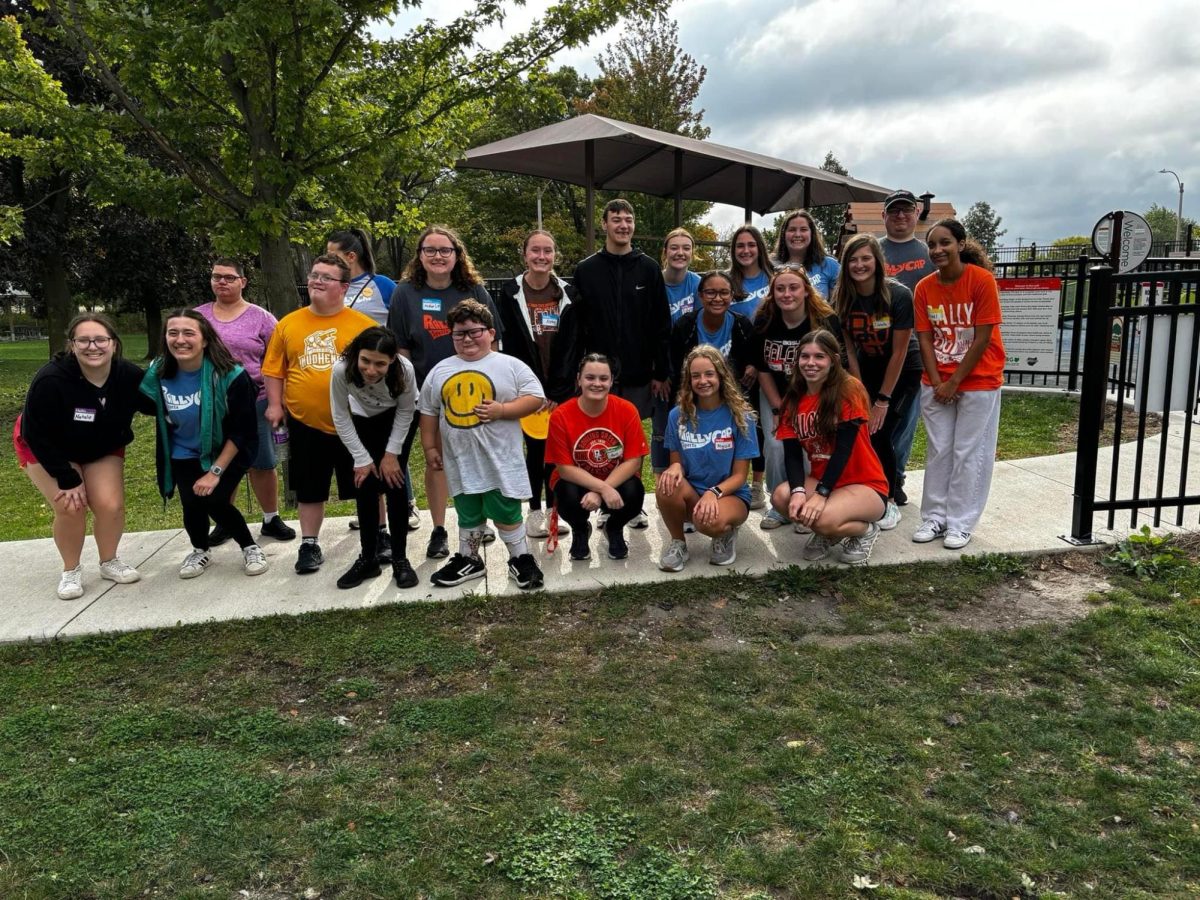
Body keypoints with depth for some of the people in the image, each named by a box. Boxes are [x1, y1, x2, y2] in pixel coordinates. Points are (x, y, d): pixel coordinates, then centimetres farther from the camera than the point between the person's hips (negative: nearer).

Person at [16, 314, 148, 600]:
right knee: (70, 507, -15)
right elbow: (39, 437, -24)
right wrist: (68, 480, -21)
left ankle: (109, 562, 17)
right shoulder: (50, 380, -34)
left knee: (111, 505, -11)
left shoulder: (129, 375, -26)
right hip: (46, 450, -3)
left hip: (103, 448, 3)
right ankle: (71, 571, 10)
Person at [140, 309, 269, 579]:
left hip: (227, 453, -3)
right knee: (192, 503, -12)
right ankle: (200, 550, 21)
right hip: (185, 456, 3)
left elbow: (242, 431, -18)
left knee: (214, 499, -21)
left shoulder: (230, 375, -24)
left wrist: (216, 471, -20)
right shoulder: (158, 374, -13)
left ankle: (250, 548, 6)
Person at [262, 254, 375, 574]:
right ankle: (309, 545, 25)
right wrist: (275, 404, 0)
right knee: (310, 489, 13)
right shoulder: (288, 324, 5)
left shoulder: (363, 324, -4)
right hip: (305, 423, 2)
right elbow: (275, 369, 9)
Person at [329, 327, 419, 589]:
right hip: (363, 419, 2)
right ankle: (368, 558, 12)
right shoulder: (342, 369, -36)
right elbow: (340, 417, -20)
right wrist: (362, 459, -18)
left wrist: (392, 453, -19)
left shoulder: (404, 369, -37)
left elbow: (405, 411, -18)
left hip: (395, 417, -1)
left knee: (393, 481, -11)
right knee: (364, 485, -2)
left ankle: (400, 559, -1)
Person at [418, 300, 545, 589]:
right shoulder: (439, 371, 8)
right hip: (461, 460, 4)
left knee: (506, 513, 2)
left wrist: (502, 410, -19)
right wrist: (430, 447, 11)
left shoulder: (510, 365, -4)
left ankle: (522, 560, 19)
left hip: (500, 460, -4)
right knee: (468, 515, 17)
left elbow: (536, 398, -8)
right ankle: (468, 560, 32)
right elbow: (429, 412, 14)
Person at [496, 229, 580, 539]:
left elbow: (570, 346, -2)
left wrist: (555, 392, -8)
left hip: (560, 388, 2)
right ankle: (534, 511, 13)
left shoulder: (568, 293, 2)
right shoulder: (511, 293, -1)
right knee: (535, 447, 2)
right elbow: (511, 346, -4)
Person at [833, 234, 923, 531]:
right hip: (867, 369, 4)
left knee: (880, 433, -13)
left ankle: (889, 502, 6)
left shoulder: (899, 295, -23)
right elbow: (849, 350, -7)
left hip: (903, 372, -3)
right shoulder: (841, 298, -12)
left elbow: (899, 353, -19)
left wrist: (882, 400, -17)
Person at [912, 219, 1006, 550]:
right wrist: (937, 383, -8)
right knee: (938, 451, 9)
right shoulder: (924, 288, 0)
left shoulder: (982, 280, -13)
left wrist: (954, 383, -13)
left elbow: (983, 338, -14)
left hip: (978, 381, -4)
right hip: (937, 384, 4)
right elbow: (925, 339, 1)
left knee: (969, 453, 2)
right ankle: (935, 517, 19)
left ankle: (960, 524, 11)